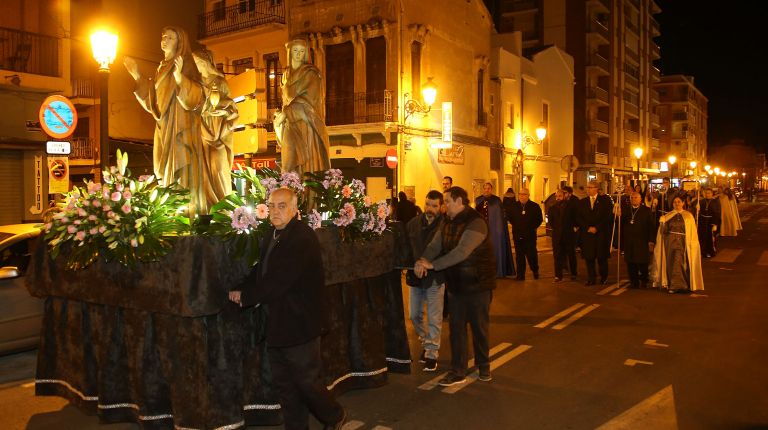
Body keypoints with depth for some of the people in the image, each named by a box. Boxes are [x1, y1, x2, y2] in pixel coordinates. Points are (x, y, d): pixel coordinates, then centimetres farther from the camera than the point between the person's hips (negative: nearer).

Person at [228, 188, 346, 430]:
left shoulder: (303, 238, -20)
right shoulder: (272, 235, 8)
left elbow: (279, 280, -24)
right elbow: (260, 271, 13)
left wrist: (246, 296, -13)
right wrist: (241, 290, -6)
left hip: (299, 323, -8)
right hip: (277, 324, 8)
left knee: (307, 381, 5)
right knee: (284, 384, 15)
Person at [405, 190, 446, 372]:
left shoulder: (445, 226, -13)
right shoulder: (413, 223, 3)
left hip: (435, 277, -5)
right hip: (415, 275, 5)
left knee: (434, 319, 4)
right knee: (415, 316, 15)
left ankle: (432, 354, 16)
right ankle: (426, 343, 38)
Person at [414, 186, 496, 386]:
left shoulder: (475, 223, -19)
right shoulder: (448, 223, 7)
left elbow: (461, 252, -29)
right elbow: (435, 245, -3)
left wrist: (432, 264, -31)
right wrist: (423, 260, -24)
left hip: (478, 284, -6)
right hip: (456, 283, 6)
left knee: (479, 327, 8)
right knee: (456, 328, 6)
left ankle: (483, 366, 28)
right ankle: (458, 372, 14)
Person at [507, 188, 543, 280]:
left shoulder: (534, 206, 0)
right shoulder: (514, 206, 5)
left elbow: (540, 219, 5)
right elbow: (510, 218, 12)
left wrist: (532, 227, -1)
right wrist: (515, 226, 3)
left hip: (530, 235, -2)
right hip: (517, 235, 2)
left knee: (531, 255, -1)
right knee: (519, 256, 5)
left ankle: (535, 271, 24)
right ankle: (520, 275, 13)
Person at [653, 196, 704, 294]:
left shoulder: (688, 216, 5)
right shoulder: (667, 216, 10)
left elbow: (692, 232, 4)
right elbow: (664, 231, 9)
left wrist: (692, 244, -3)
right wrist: (662, 223, -7)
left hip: (682, 242, -2)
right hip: (670, 242, 2)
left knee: (678, 263, -11)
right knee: (671, 263, 2)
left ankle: (675, 285, -5)